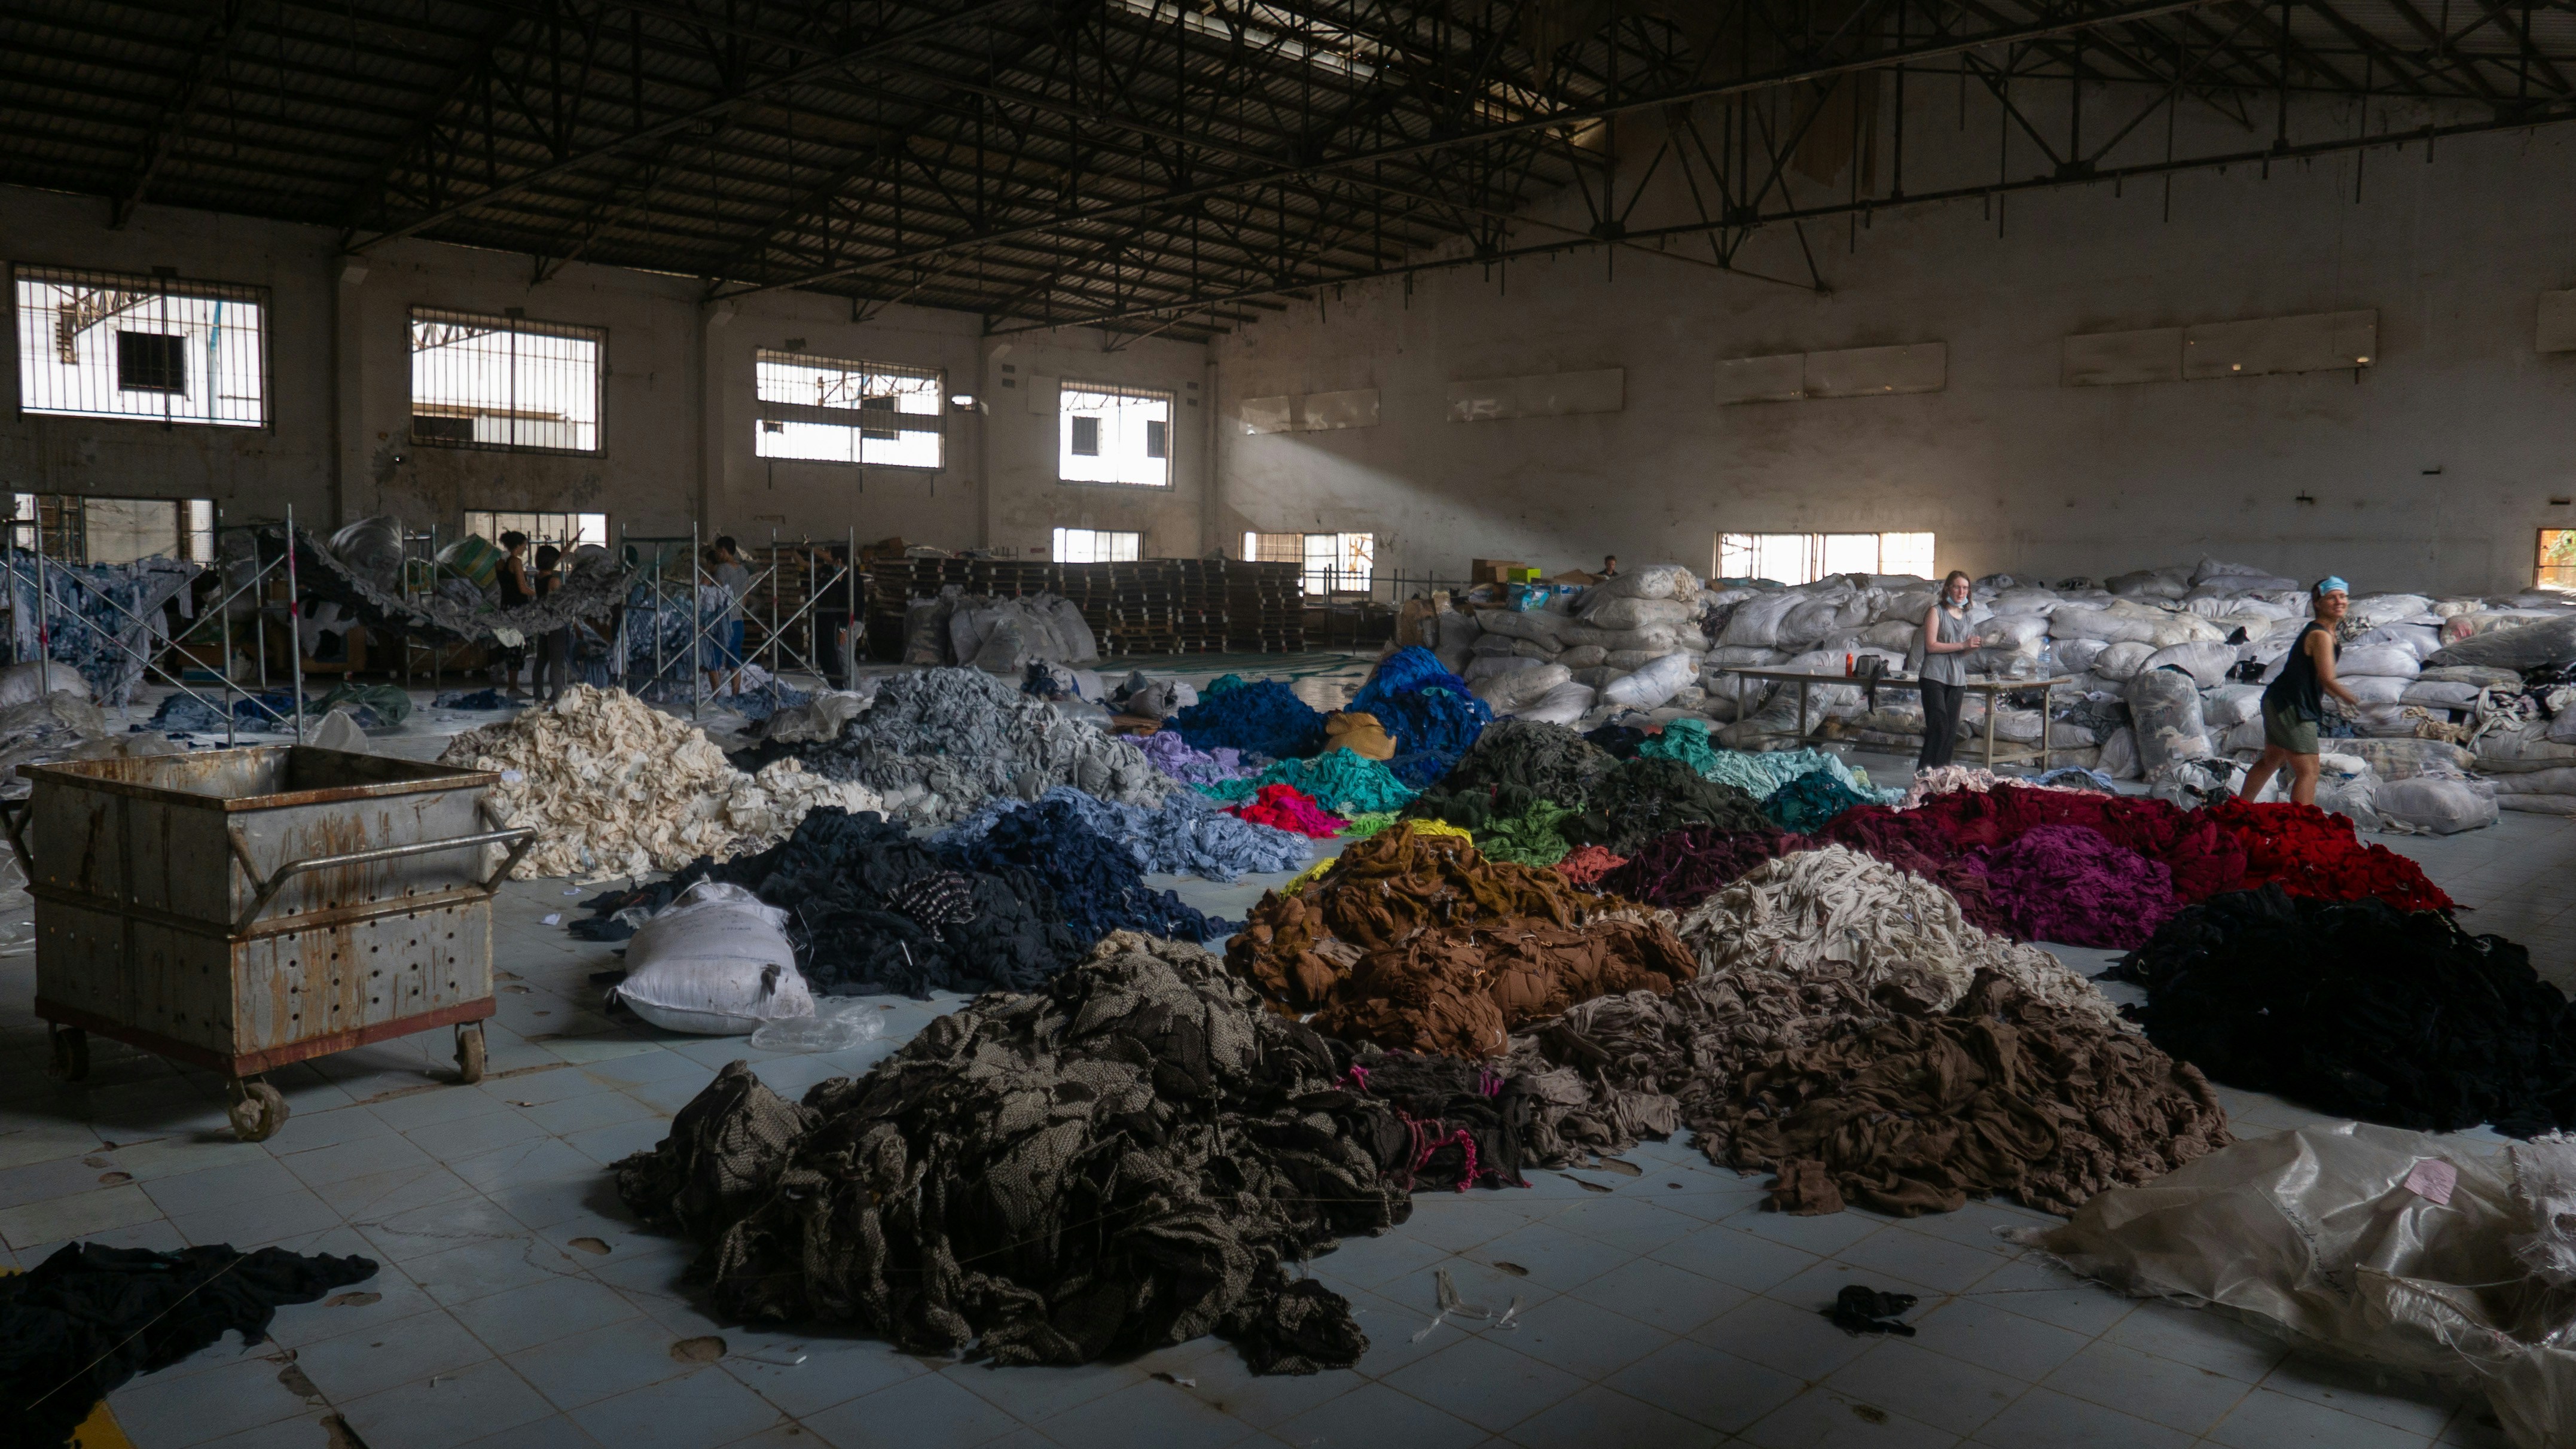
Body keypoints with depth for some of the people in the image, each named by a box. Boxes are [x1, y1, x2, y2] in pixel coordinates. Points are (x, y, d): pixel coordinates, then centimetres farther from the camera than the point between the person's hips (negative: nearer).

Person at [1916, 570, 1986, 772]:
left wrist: (1974, 646, 2)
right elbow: (1931, 645, -12)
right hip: (1935, 677, -6)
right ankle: (1924, 769, -9)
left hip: (1957, 678, 6)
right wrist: (1963, 645, -15)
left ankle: (1940, 769, 8)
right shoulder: (1936, 611, -2)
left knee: (1951, 728, 3)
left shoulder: (1965, 615, 18)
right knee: (1938, 724, -15)